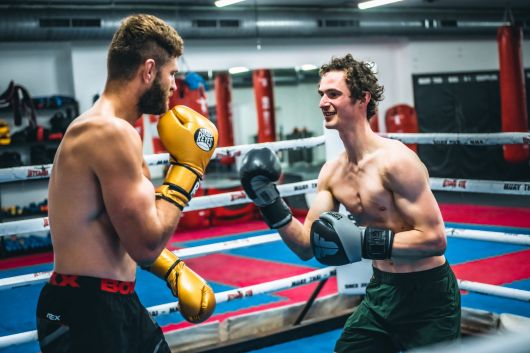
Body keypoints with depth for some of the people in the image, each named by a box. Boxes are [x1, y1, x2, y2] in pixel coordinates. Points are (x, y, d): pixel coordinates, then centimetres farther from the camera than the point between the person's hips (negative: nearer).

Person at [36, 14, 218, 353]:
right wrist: (187, 167, -12)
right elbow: (147, 243, -21)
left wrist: (174, 270, 14)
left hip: (116, 303, 10)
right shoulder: (113, 132, -21)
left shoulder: (96, 127, 11)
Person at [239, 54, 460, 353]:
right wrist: (270, 203, -10)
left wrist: (364, 242, -30)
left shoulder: (394, 159, -20)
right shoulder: (332, 172, 2)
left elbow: (435, 239, -24)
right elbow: (307, 246, 3)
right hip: (381, 291, 7)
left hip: (426, 297, -7)